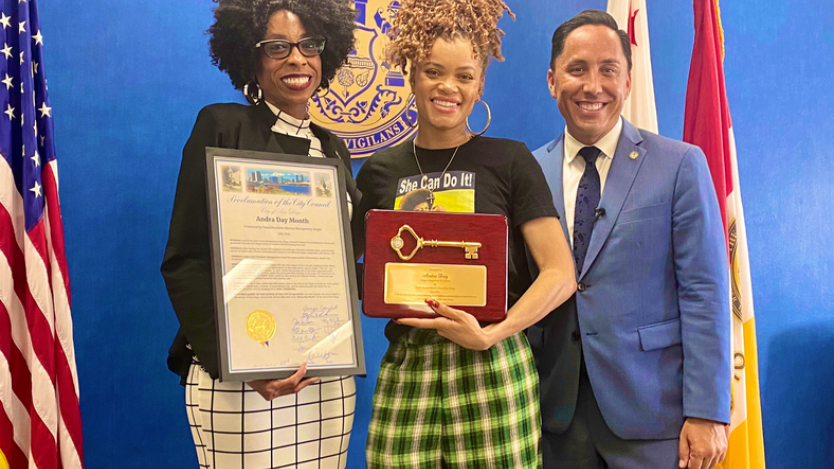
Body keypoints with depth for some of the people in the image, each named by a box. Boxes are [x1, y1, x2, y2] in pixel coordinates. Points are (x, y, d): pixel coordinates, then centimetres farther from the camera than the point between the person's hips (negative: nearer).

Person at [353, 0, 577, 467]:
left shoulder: (509, 160, 2)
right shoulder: (380, 171, 10)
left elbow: (560, 272, -3)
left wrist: (490, 334, -15)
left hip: (493, 366, -2)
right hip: (406, 368, 2)